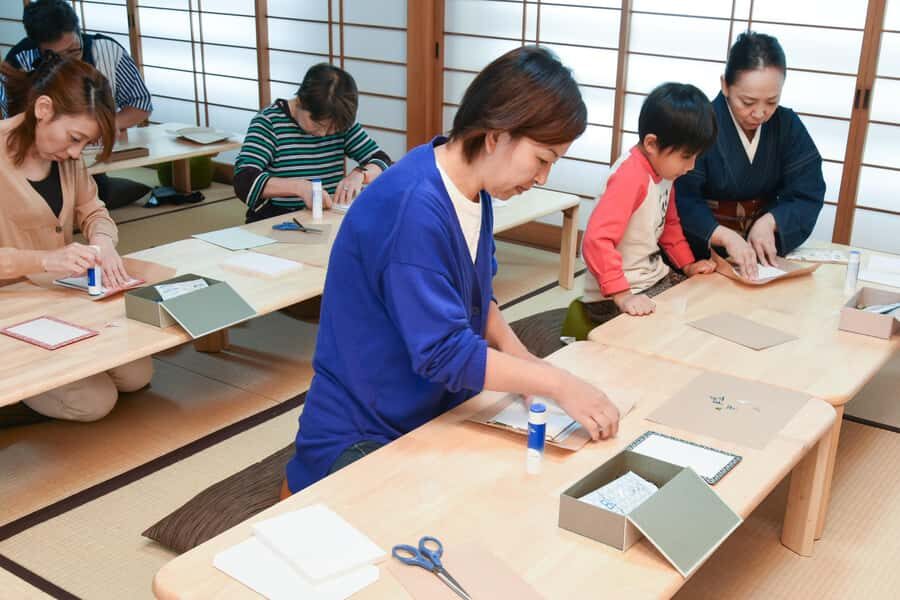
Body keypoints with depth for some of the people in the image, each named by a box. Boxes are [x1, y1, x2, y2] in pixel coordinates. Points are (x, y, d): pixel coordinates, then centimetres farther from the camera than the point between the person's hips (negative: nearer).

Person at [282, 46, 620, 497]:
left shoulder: (474, 189, 1)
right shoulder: (415, 207, -27)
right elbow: (444, 353, -27)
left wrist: (516, 354, -4)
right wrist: (557, 384, -21)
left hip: (434, 415, 9)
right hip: (363, 438, -8)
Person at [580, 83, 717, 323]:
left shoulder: (663, 167, 3)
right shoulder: (630, 176, -24)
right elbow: (596, 240, -31)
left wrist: (688, 265, 11)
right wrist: (622, 296, -35)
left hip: (656, 279, 9)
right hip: (614, 297, -9)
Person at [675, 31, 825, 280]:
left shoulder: (788, 125, 2)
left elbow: (808, 194, -1)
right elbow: (683, 201, -19)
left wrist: (769, 222, -20)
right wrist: (726, 236, -35)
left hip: (762, 245, 3)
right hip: (702, 248, -3)